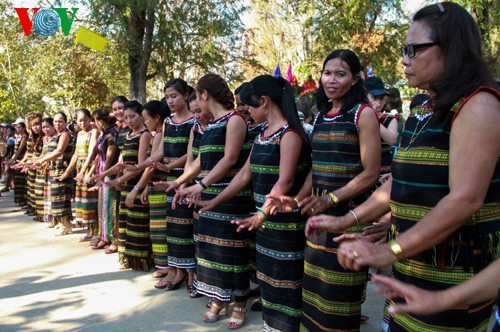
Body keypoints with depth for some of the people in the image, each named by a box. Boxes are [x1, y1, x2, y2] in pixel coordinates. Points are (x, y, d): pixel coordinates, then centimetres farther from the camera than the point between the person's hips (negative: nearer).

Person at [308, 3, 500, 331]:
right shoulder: (423, 112, 13)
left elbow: (466, 199, -23)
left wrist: (389, 251, -25)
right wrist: (346, 220, 10)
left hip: (453, 277, -7)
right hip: (411, 266, 8)